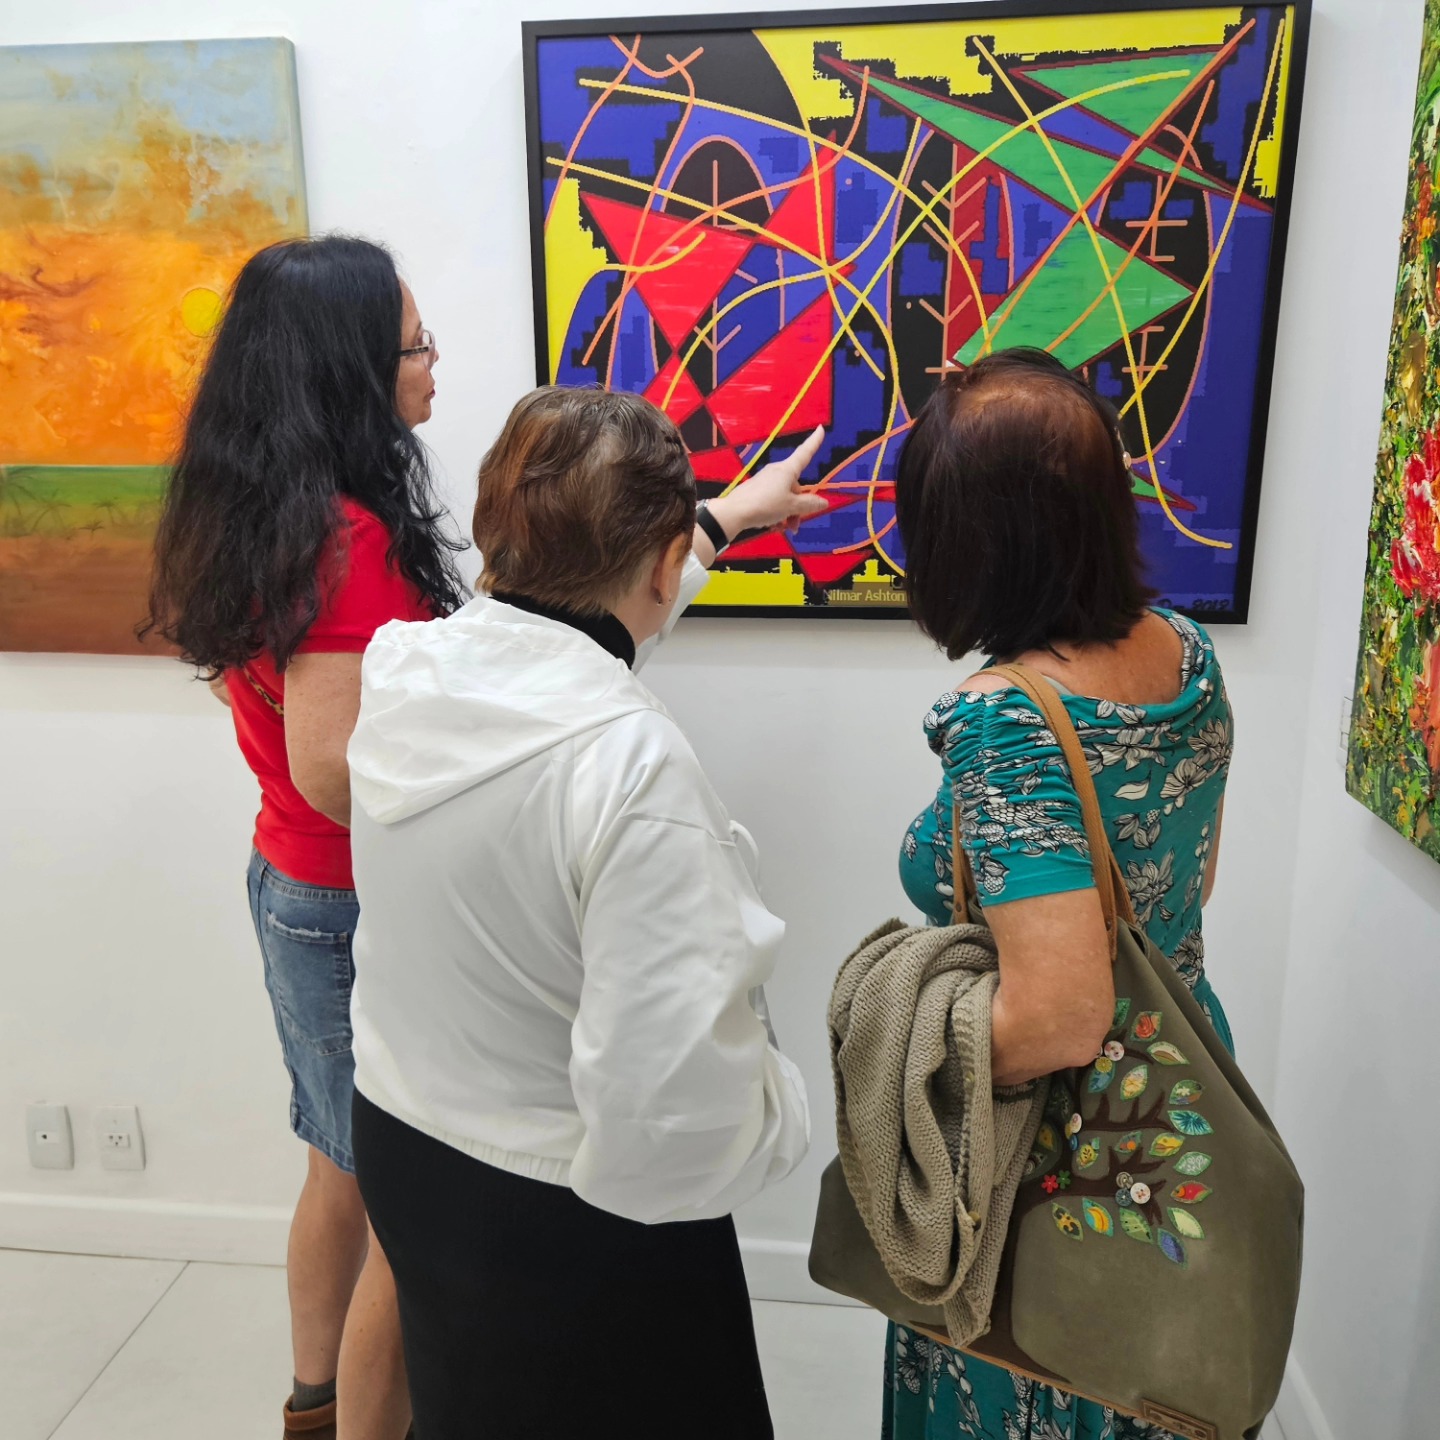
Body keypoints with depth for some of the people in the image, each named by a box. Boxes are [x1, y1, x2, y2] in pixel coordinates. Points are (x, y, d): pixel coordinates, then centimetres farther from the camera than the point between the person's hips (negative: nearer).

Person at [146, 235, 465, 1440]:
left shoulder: (255, 512, 4)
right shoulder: (347, 540, -24)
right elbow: (331, 769, -27)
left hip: (294, 884, 9)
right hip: (359, 911, -9)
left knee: (346, 1171, 25)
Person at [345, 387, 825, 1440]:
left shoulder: (402, 669, -11)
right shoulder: (634, 765, -33)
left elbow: (558, 621, 10)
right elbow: (673, 1100, -33)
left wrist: (725, 518, 22)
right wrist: (785, 1111, -10)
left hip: (401, 1152, 6)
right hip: (573, 1220, -6)